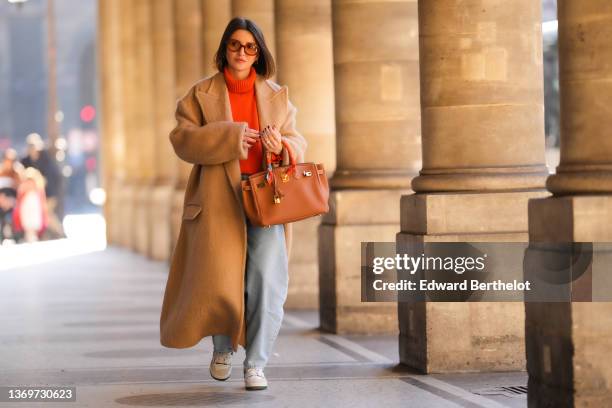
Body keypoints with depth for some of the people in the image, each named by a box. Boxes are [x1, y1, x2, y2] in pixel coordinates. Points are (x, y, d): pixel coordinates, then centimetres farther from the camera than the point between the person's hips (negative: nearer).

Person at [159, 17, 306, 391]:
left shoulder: (277, 96, 11)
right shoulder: (201, 95, 5)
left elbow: (297, 145, 10)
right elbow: (183, 139, -5)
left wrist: (281, 145, -14)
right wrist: (229, 138, -17)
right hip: (218, 200, -1)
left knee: (266, 282, -9)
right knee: (219, 282, -1)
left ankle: (256, 364, 0)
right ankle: (223, 346, 28)